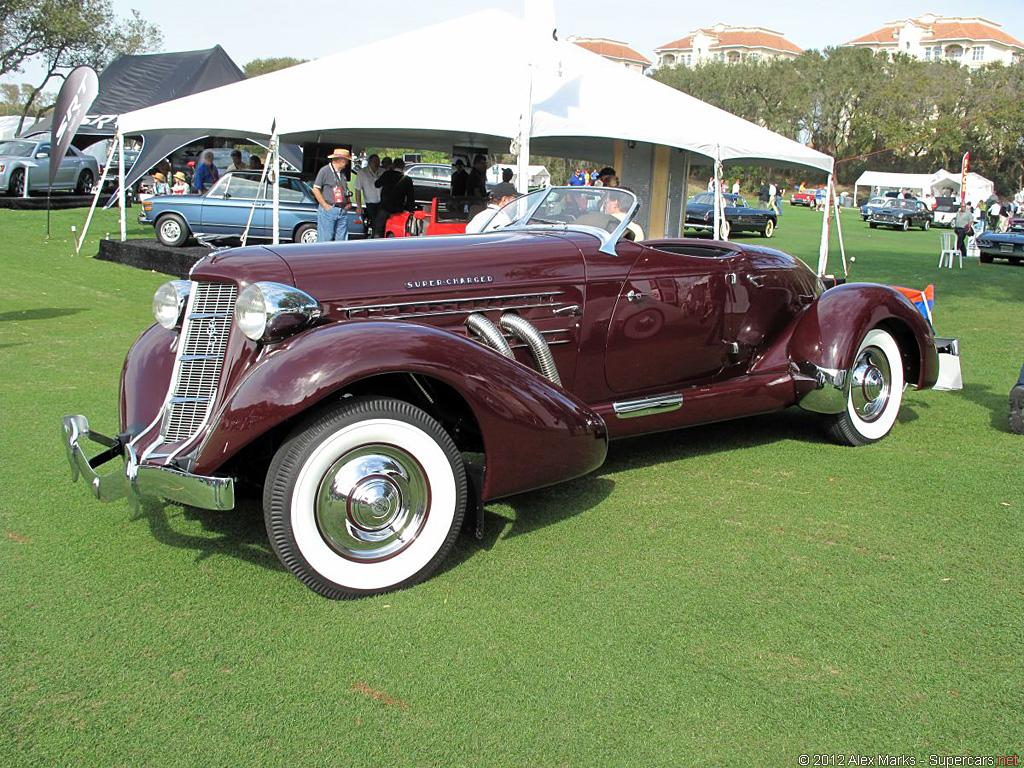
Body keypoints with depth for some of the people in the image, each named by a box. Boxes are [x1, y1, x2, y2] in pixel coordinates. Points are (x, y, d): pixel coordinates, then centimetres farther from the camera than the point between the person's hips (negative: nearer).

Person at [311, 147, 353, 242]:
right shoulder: (325, 170, -4)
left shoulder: (342, 172, 17)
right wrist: (325, 205, -10)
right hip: (328, 210, -7)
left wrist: (349, 202, 11)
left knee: (342, 240, 5)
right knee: (325, 239, -7)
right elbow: (315, 189, -6)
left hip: (343, 211, 7)